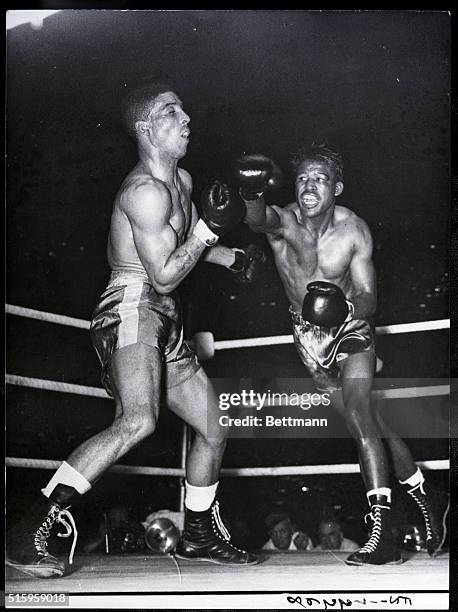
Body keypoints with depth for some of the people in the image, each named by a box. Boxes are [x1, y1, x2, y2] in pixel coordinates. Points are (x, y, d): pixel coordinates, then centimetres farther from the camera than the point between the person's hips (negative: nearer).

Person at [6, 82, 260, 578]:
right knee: (138, 421, -32)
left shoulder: (181, 181, 18)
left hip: (165, 324, 10)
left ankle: (199, 536, 31)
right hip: (132, 309, -10)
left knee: (214, 428, 14)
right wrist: (209, 227, -13)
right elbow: (164, 276, -16)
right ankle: (32, 532, -28)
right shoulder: (145, 191, -14)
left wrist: (228, 257, 30)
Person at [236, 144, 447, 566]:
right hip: (308, 334, 2)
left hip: (351, 329, -2)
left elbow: (369, 299, -15)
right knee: (371, 422, 9)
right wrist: (253, 194, -68)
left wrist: (345, 308, -38)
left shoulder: (354, 230, -17)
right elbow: (260, 219, -44)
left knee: (359, 412, -21)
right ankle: (421, 495, 29)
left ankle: (382, 533, -23)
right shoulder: (283, 221, -18)